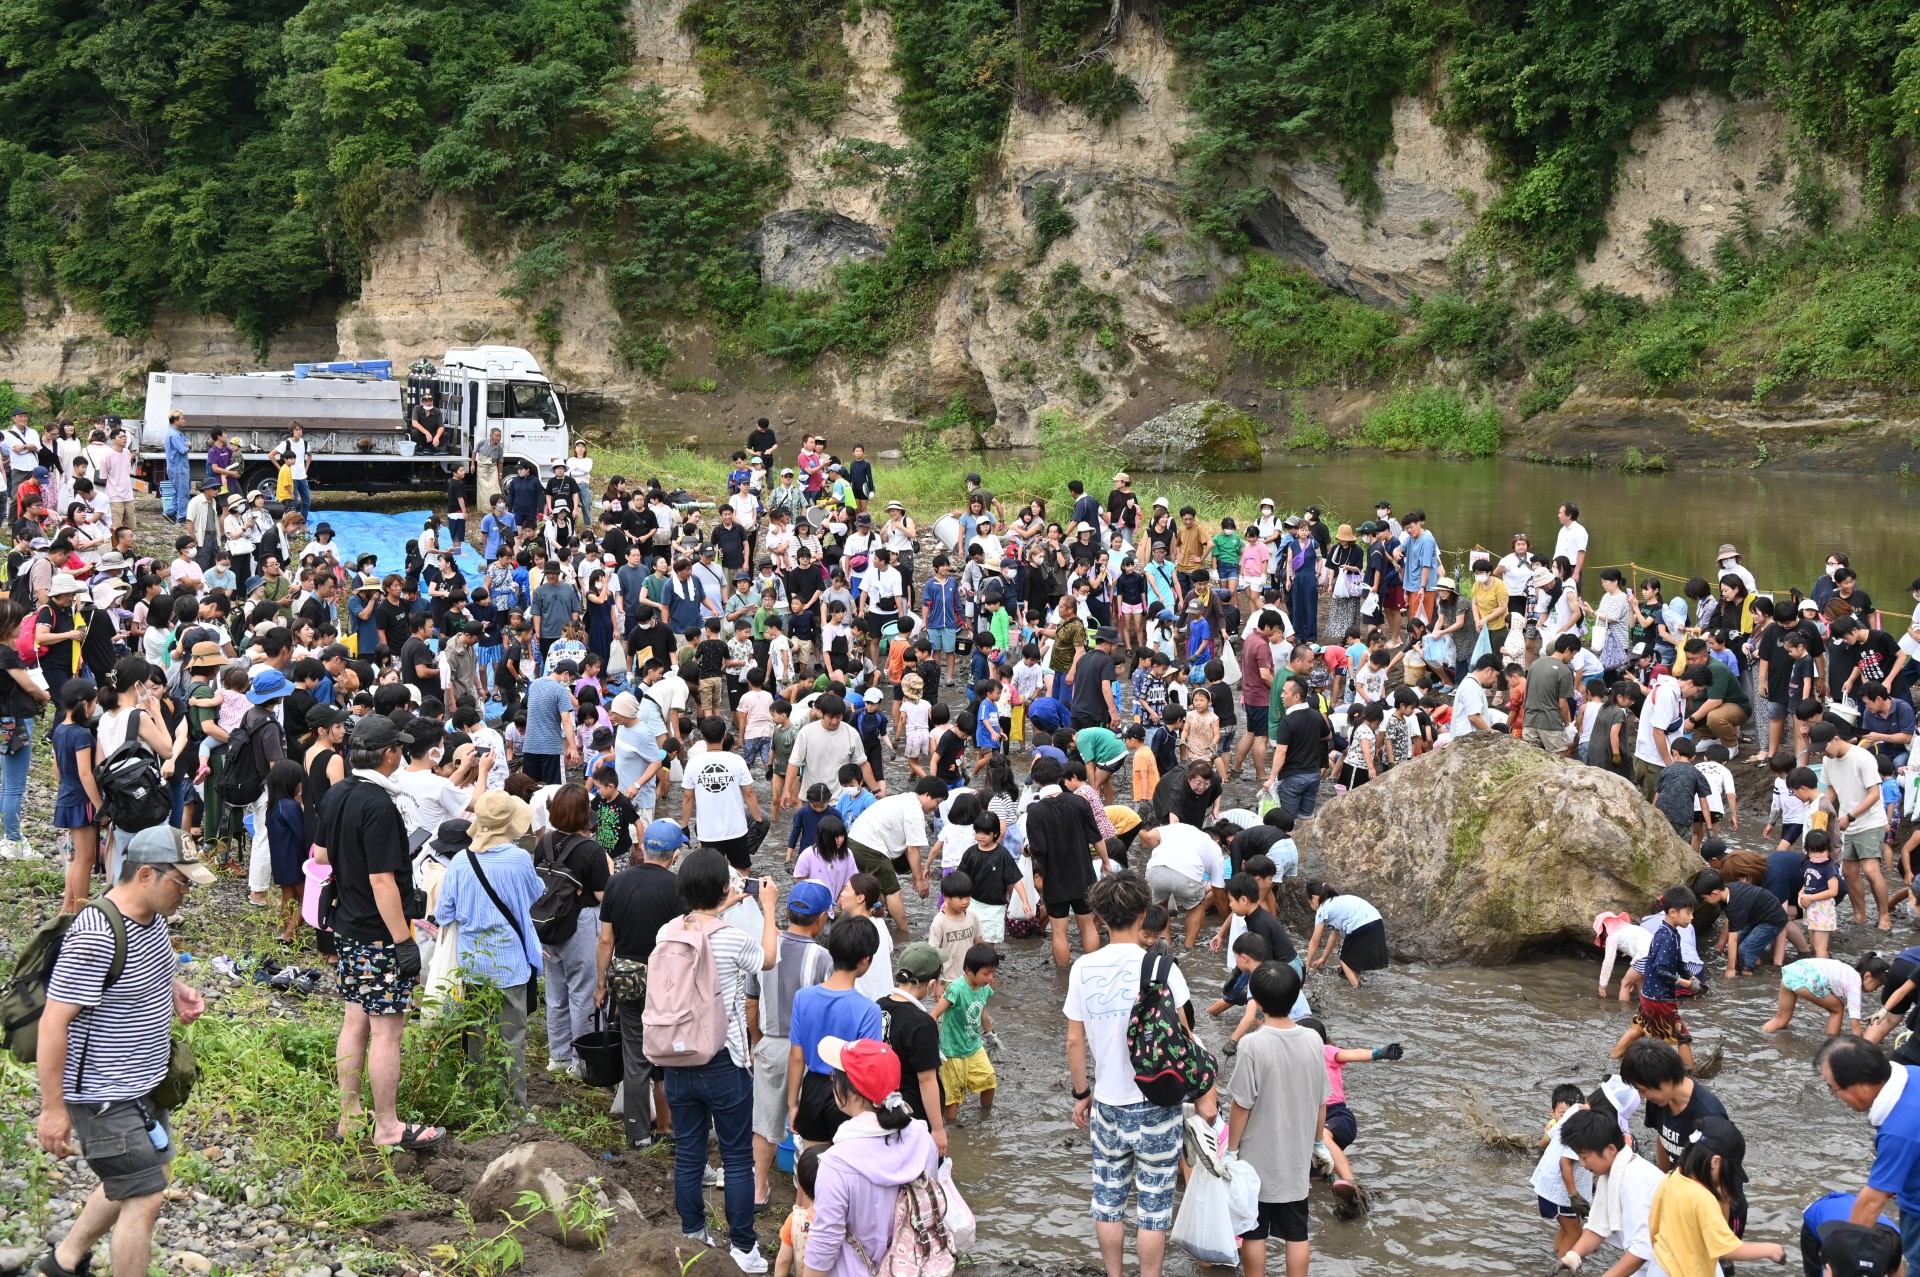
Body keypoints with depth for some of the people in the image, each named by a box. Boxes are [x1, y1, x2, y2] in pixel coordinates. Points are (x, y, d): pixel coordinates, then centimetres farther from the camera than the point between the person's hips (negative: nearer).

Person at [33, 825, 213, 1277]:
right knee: (145, 1198, -7)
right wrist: (53, 1109, -23)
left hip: (143, 1085, 10)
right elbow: (53, 1023, -26)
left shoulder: (152, 916, 1)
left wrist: (176, 990, 0)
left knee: (128, 1183, 23)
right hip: (105, 1098, -10)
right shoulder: (94, 938, -28)